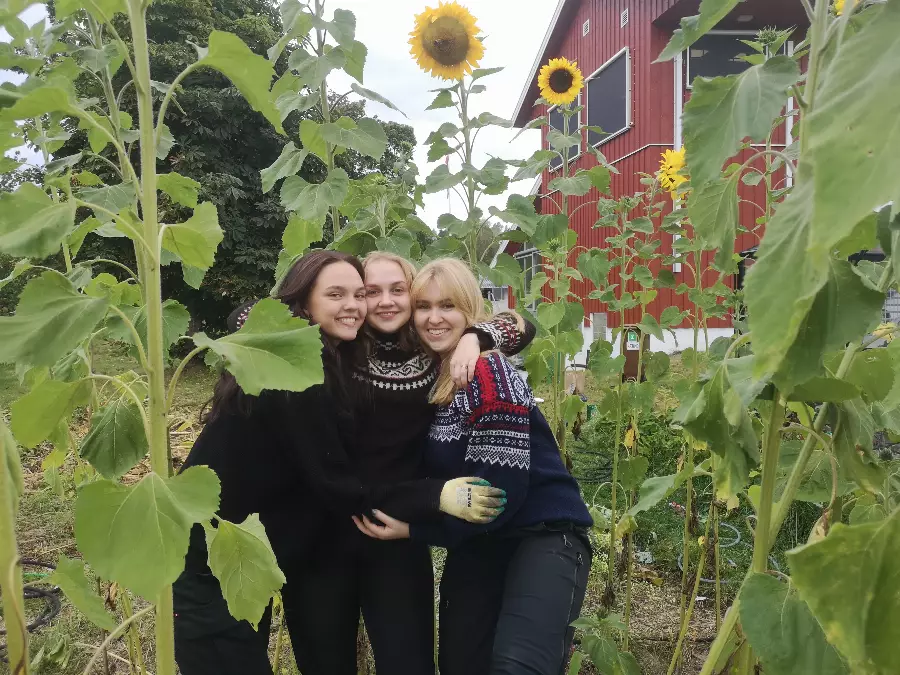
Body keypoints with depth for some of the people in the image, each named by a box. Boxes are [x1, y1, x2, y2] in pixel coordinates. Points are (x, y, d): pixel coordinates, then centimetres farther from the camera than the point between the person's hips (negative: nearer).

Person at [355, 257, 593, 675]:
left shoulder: (490, 376, -17)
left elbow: (499, 491, -20)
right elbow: (435, 471, 11)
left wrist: (414, 530, -15)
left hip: (543, 535, -7)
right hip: (476, 543, 7)